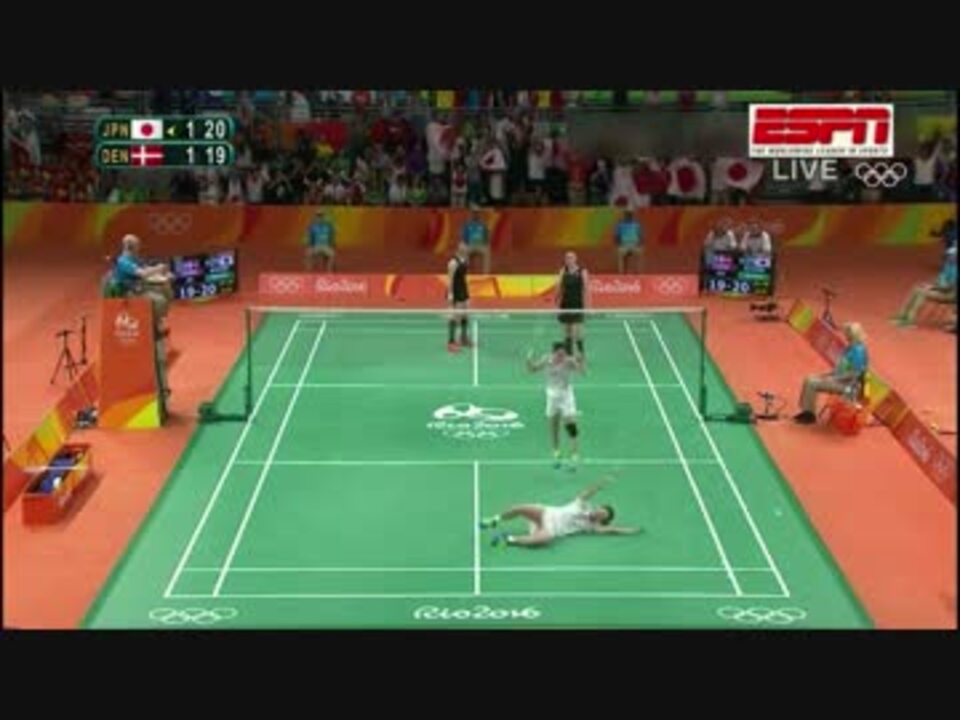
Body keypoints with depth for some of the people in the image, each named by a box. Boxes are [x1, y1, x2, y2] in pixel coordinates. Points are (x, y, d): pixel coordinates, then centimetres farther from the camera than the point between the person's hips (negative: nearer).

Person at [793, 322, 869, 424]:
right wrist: (829, 374, 7)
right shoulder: (850, 347, 10)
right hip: (839, 378, 10)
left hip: (847, 385, -10)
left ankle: (810, 415, -7)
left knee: (813, 383, -19)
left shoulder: (858, 350, -22)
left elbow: (855, 373, -25)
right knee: (809, 379, 3)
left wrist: (834, 378, -21)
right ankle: (806, 411, 7)